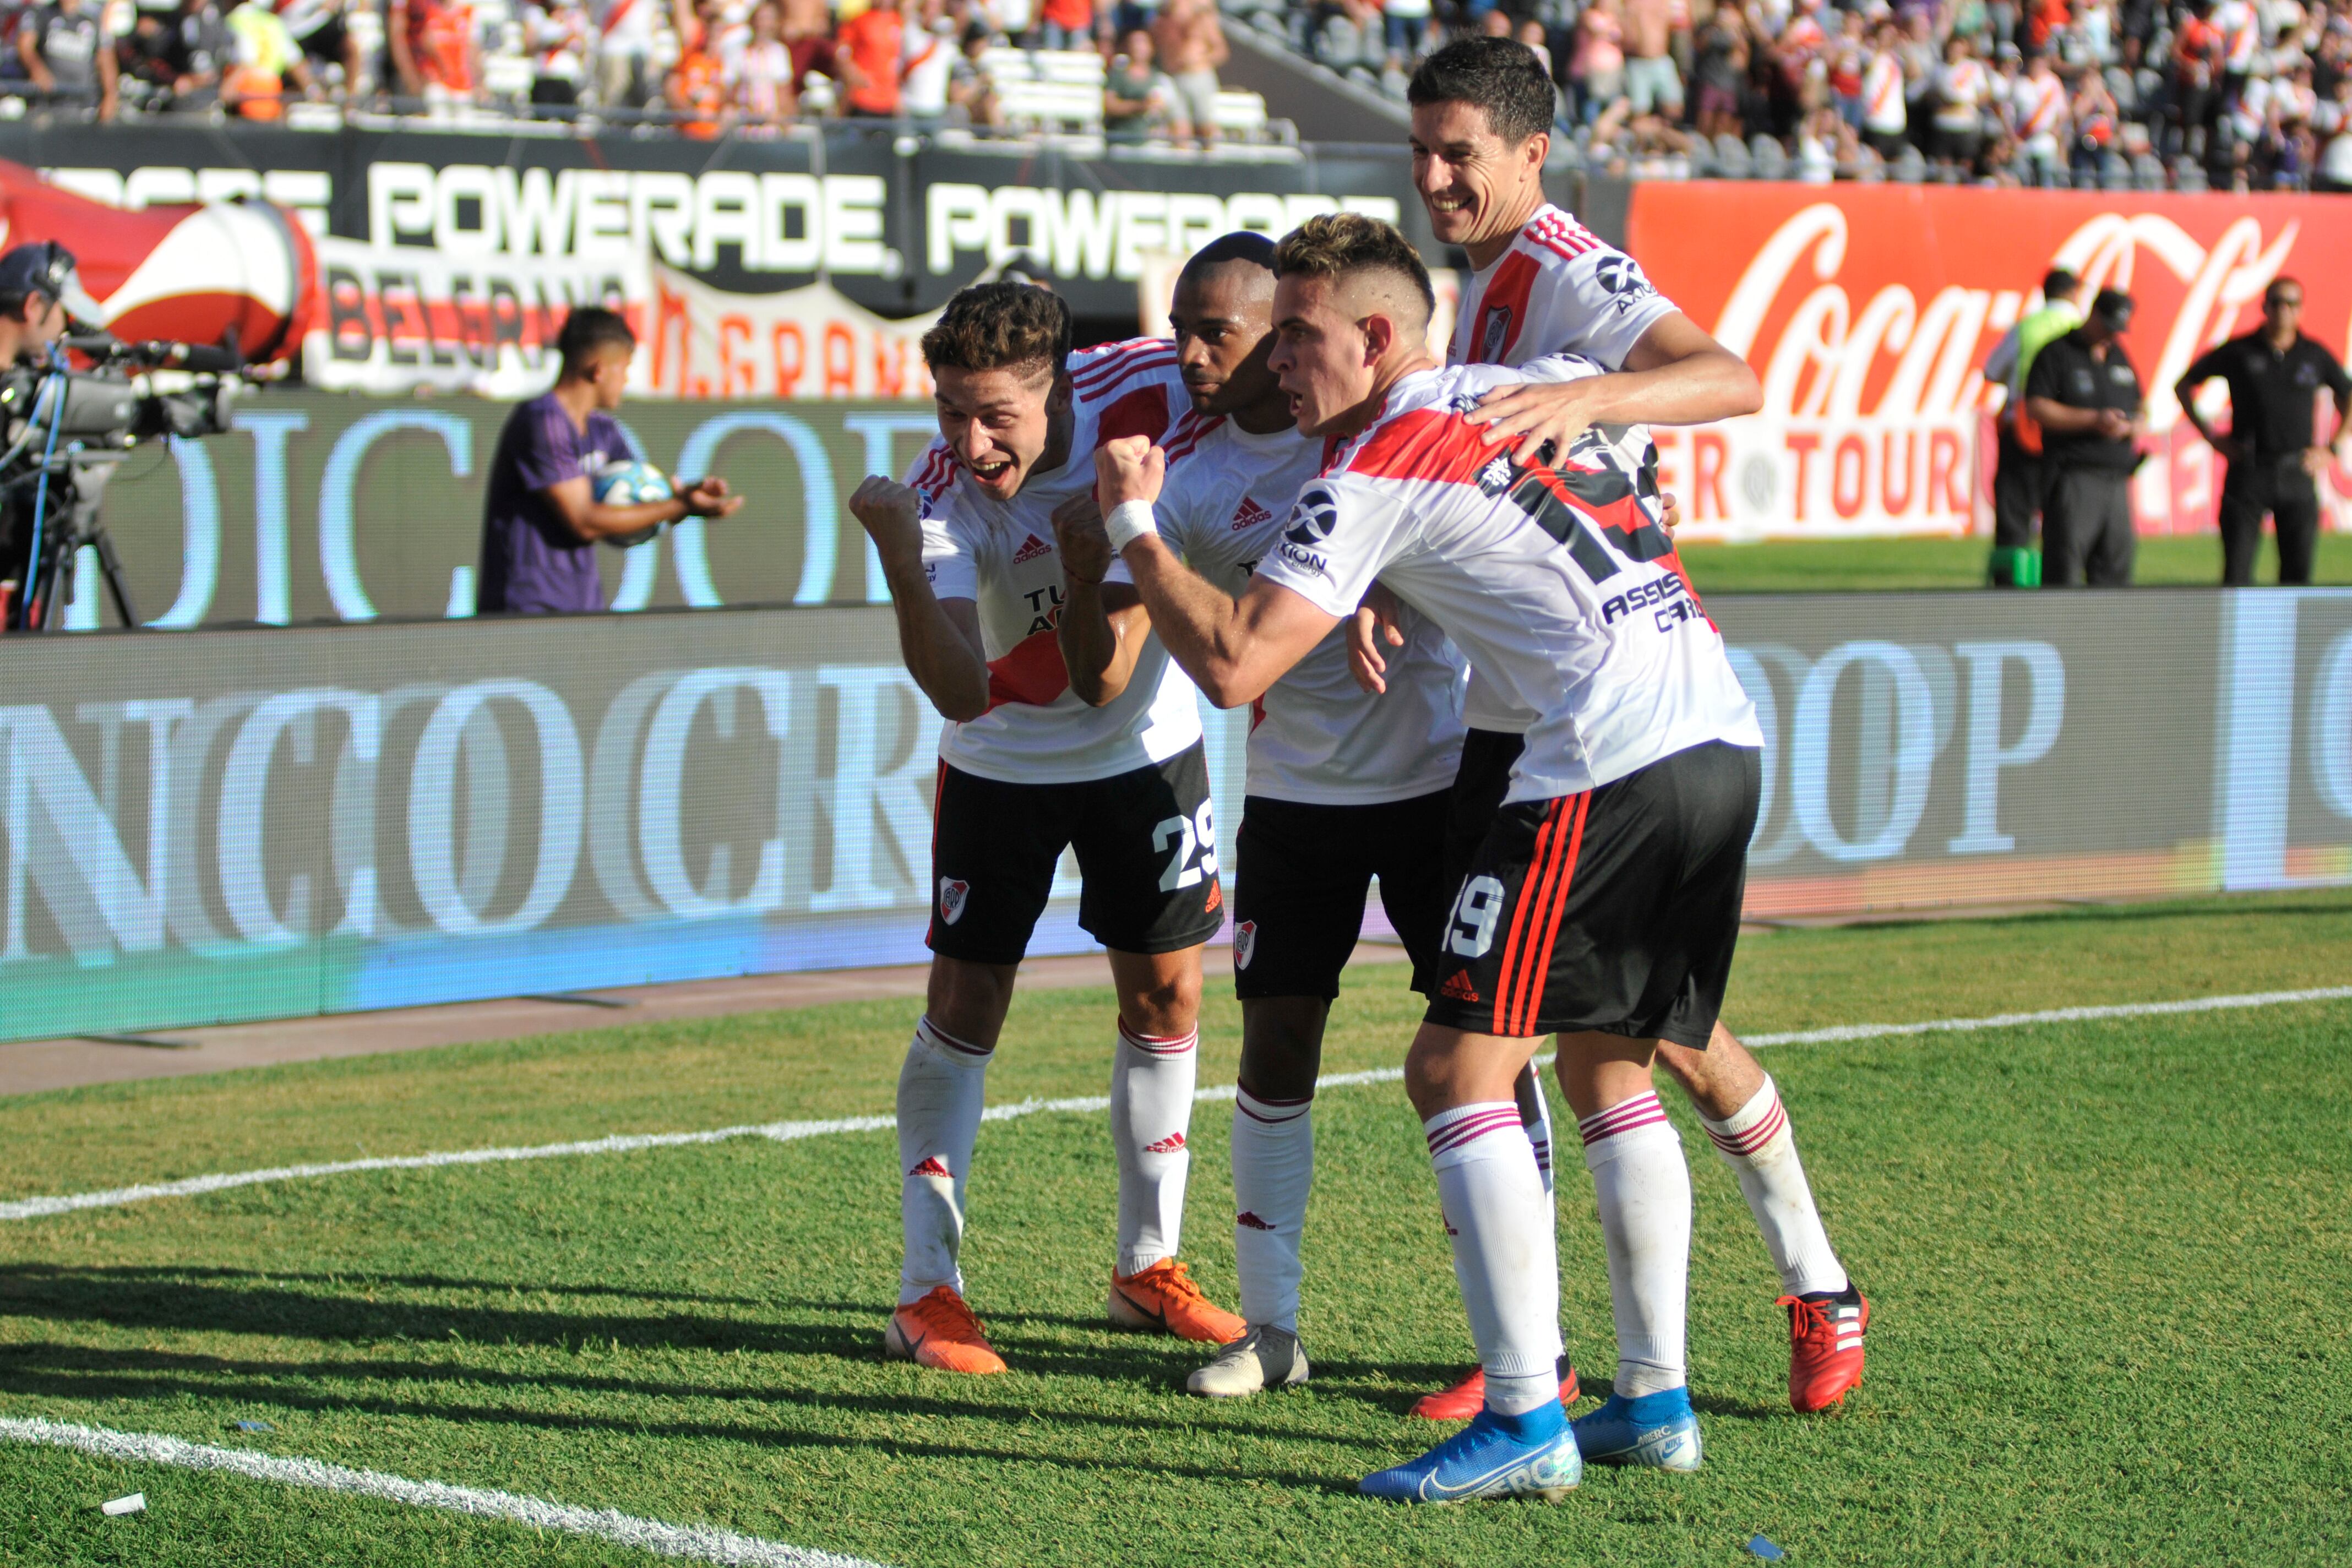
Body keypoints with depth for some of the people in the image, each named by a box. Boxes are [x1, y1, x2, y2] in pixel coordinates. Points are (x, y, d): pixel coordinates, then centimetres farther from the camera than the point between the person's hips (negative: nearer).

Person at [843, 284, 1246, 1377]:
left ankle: (1148, 1267, 22)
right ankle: (928, 1293, 2)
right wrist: (898, 552, -52)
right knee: (964, 1003, -6)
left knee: (1166, 997, 7)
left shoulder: (1152, 388, -25)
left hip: (1146, 746, 3)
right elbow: (961, 694, -41)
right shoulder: (945, 492, -29)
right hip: (1002, 760, -2)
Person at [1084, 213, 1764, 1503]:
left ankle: (1523, 1422, -10)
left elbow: (1232, 665, -8)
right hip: (1727, 741, 9)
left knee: (1457, 1068, -5)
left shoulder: (1379, 467, -3)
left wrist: (1129, 523, 7)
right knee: (1609, 1072, 19)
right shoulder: (1527, 392, 20)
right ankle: (1655, 1403, 18)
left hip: (1611, 759, -9)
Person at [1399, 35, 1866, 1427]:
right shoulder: (1487, 281, 14)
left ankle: (1822, 1295, 16)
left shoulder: (1572, 276, -16)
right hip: (1497, 721, 8)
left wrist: (1585, 400, -50)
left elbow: (1731, 381, -33)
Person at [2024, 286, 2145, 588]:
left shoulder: (2120, 357, 20)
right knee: (2064, 570, -12)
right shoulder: (2057, 352, -1)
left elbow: (2139, 413, 24)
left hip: (2117, 480, 7)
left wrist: (2129, 427, -2)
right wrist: (2094, 420, -15)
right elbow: (2036, 407, -10)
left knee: (2115, 569, 5)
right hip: (2074, 476, -7)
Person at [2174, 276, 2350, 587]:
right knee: (2237, 572, -5)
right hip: (2248, 473, -2)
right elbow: (2183, 386, 12)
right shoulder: (2238, 352, 3)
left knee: (2298, 571, 1)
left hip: (2298, 474, 2)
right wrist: (2210, 435, 4)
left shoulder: (2316, 356, 7)